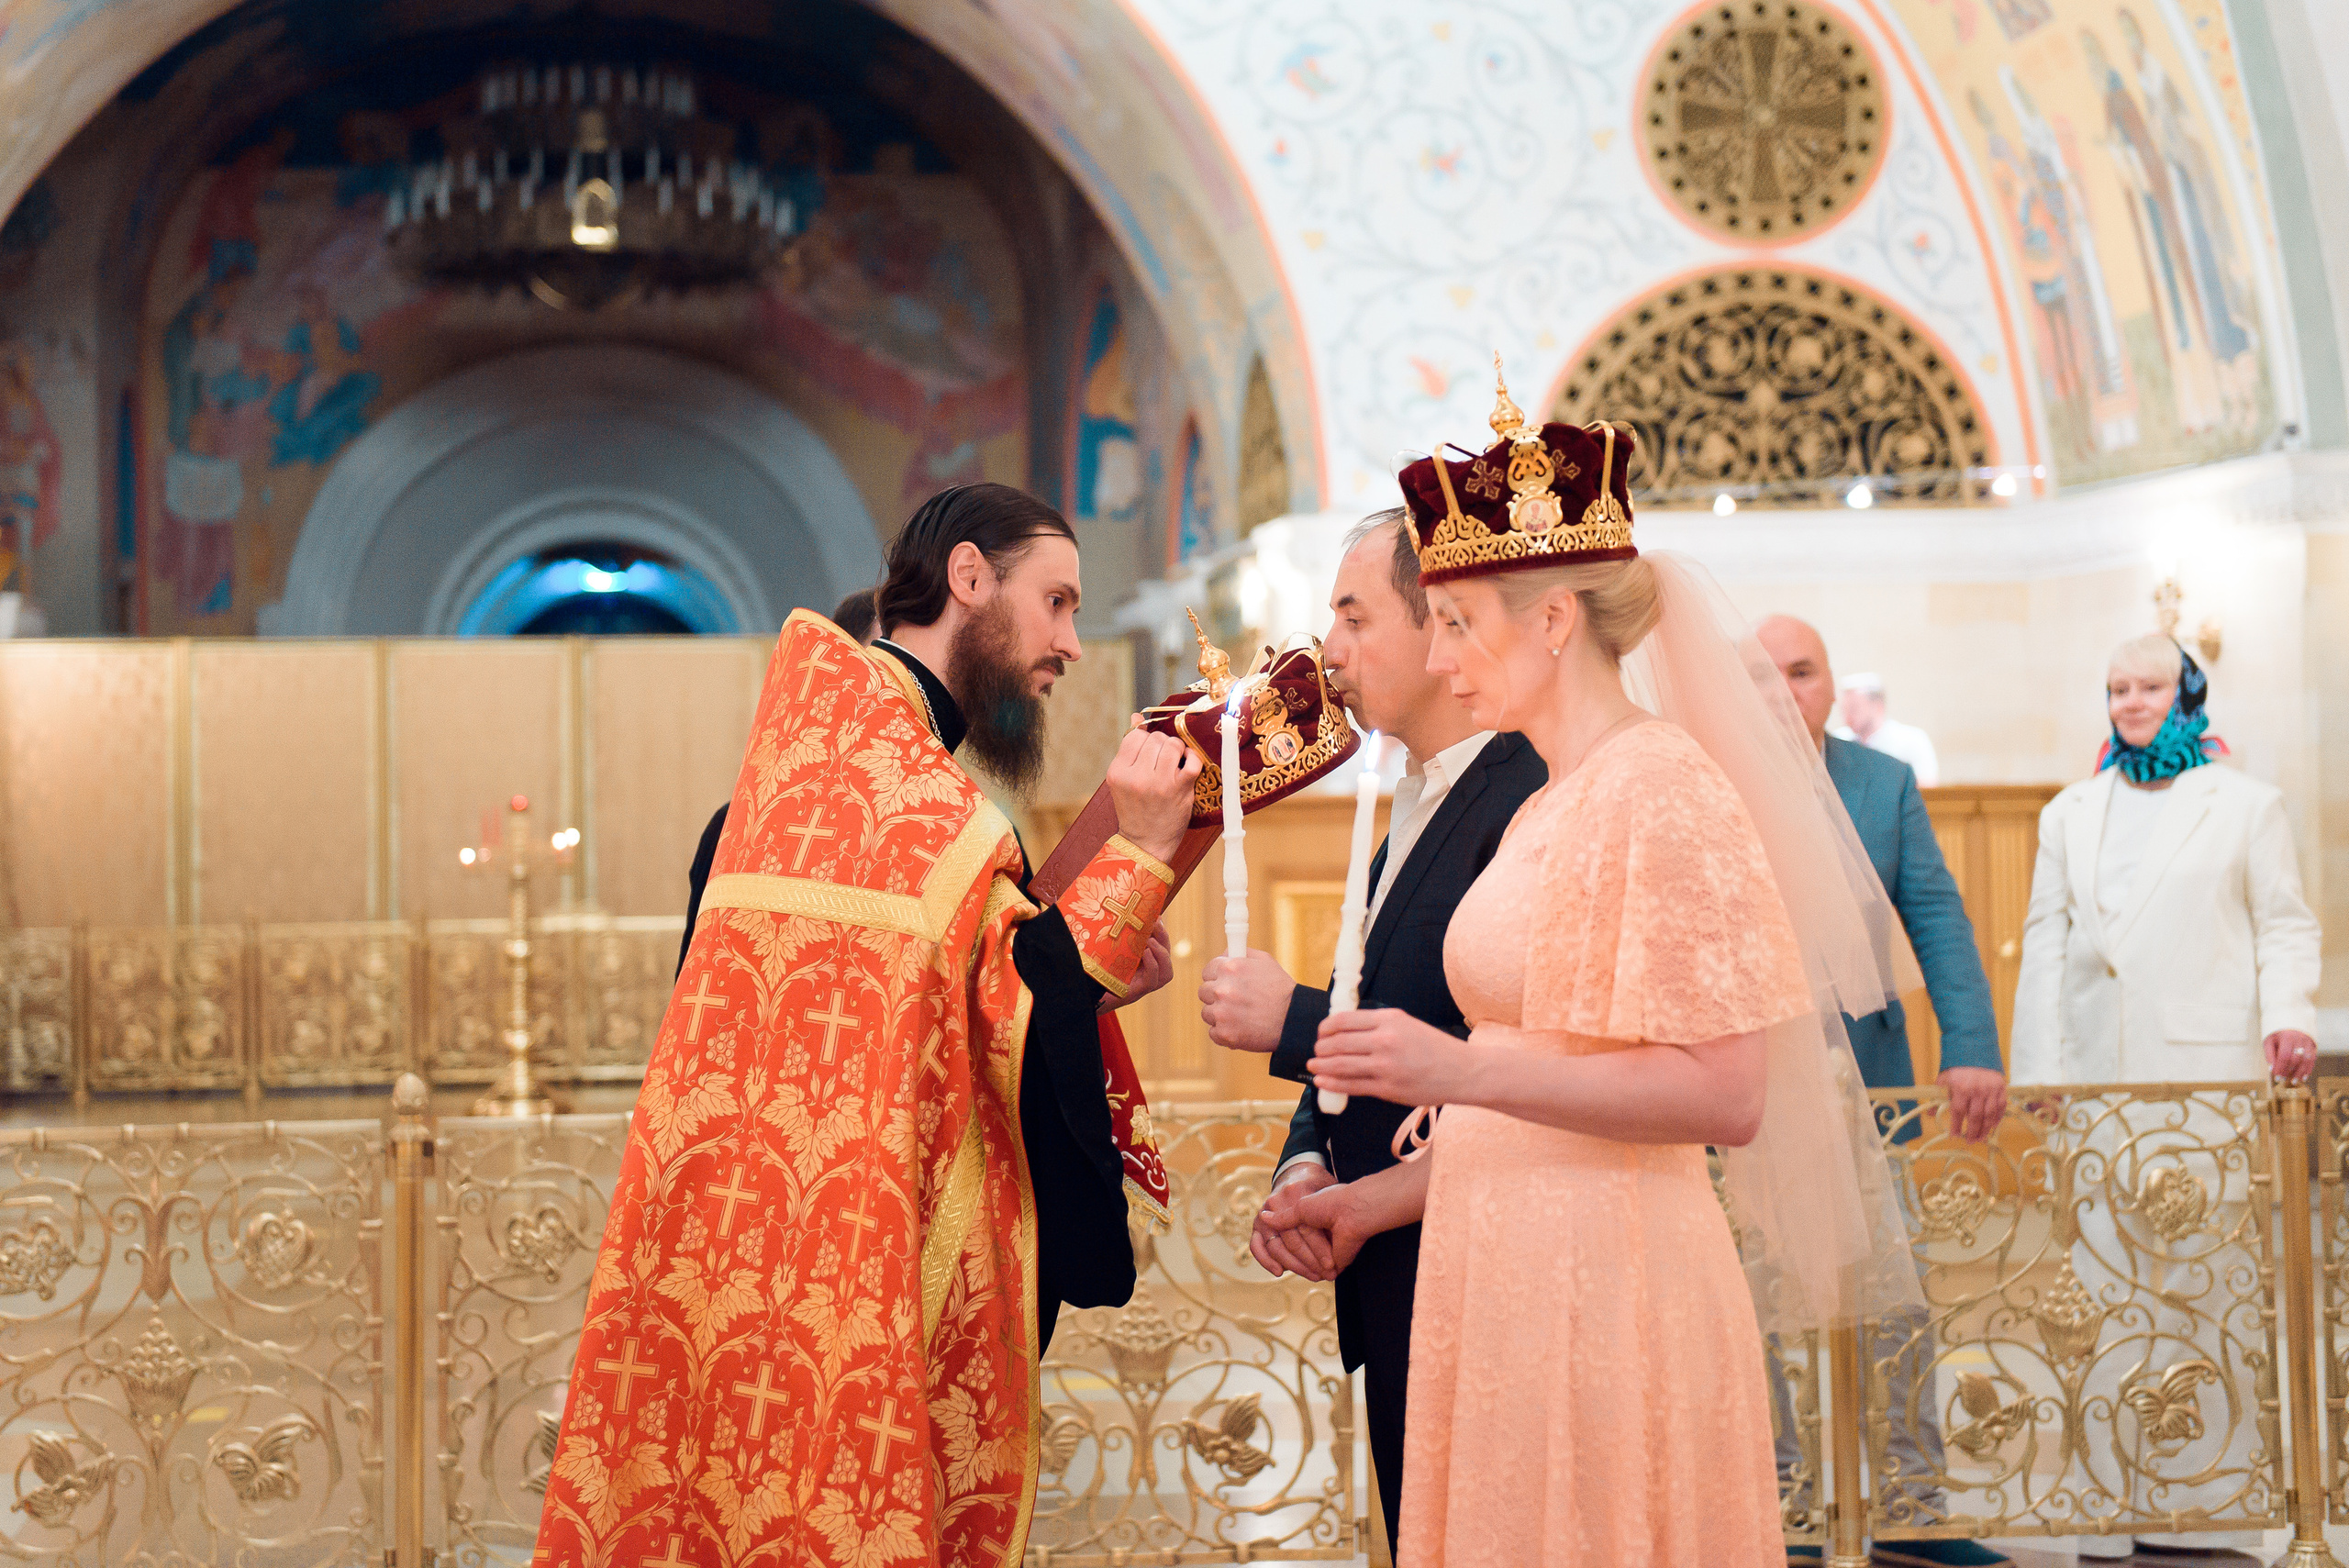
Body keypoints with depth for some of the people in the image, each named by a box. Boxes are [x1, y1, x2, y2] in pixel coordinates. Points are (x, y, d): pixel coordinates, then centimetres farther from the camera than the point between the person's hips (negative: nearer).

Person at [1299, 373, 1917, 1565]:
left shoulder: (1661, 787, -11)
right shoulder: (1547, 807, 15)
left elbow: (1724, 1097, -19)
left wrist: (1465, 1070, -24)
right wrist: (1383, 1198, 15)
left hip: (1604, 1290, -8)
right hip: (1508, 1278, 8)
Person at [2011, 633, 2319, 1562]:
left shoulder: (2246, 806, 10)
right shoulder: (2071, 814, 18)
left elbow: (2285, 925, 7)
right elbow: (2046, 939, 15)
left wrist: (2289, 1016, -12)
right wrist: (2035, 1068, 8)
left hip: (2208, 1074, -3)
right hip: (2097, 1080, 3)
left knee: (2204, 1271, -4)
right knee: (2105, 1281, 0)